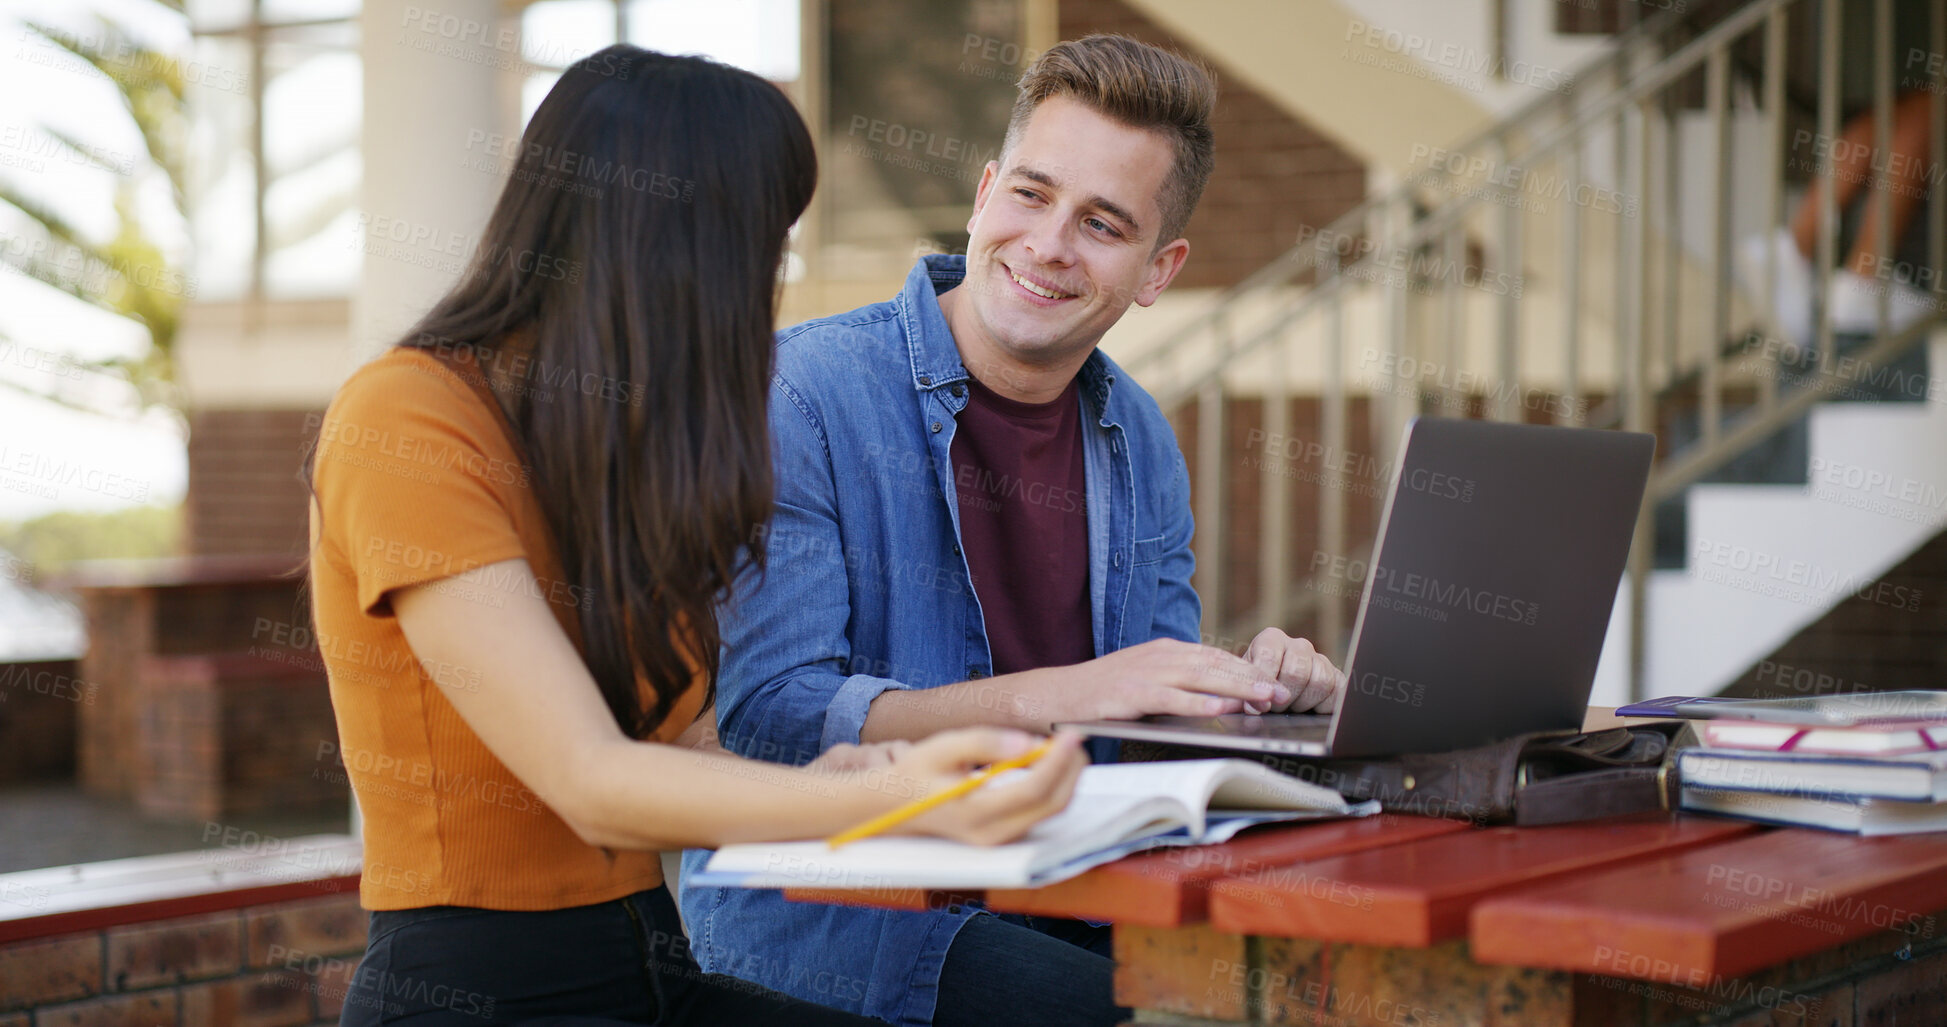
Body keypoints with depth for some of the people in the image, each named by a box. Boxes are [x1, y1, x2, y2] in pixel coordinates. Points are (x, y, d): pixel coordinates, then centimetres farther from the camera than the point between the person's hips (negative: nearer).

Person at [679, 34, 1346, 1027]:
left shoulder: (1140, 440, 10)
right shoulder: (798, 394, -10)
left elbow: (1159, 726, 15)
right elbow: (770, 712, -18)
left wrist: (1254, 693, -9)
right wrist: (1052, 695, -27)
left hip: (1067, 905, 6)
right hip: (823, 918, -6)